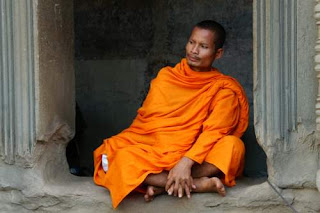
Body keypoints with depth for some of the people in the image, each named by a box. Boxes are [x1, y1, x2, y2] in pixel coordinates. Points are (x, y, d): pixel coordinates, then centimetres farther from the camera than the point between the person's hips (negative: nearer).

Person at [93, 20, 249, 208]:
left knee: (234, 145, -30)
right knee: (122, 157, -30)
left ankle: (161, 185, -30)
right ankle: (197, 183, -30)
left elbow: (213, 132, -12)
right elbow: (145, 120, 8)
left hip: (194, 158, -1)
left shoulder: (223, 89, 2)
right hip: (153, 154, 2)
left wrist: (186, 163, -27)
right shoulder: (166, 76, 12)